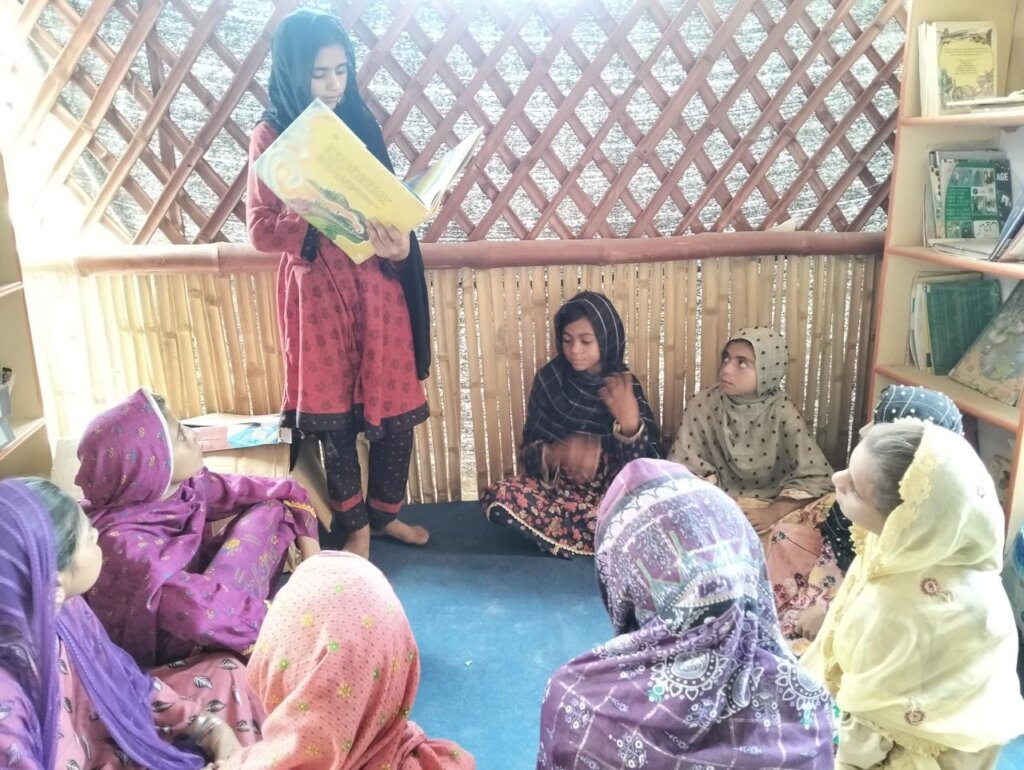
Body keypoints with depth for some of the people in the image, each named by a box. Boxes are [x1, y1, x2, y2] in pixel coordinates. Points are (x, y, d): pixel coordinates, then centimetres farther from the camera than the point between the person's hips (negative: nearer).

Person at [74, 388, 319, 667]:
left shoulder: (181, 485, -17)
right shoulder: (123, 543, -37)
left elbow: (247, 490, -2)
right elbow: (207, 613, -44)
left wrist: (307, 543, -8)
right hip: (172, 647, -7)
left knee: (272, 508, 1)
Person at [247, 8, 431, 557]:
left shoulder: (359, 125, 9)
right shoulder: (270, 136, -3)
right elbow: (260, 227, -7)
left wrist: (397, 243, -16)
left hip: (376, 283, 4)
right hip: (317, 289, -3)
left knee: (395, 406, 7)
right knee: (333, 414, 5)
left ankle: (386, 512, 29)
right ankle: (354, 525, 24)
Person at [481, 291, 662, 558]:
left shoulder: (625, 386, -7)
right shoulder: (549, 378, -4)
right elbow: (529, 452, -5)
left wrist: (629, 421, -33)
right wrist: (557, 453, -29)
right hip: (558, 484, 2)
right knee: (498, 499, -28)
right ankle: (604, 538, -16)